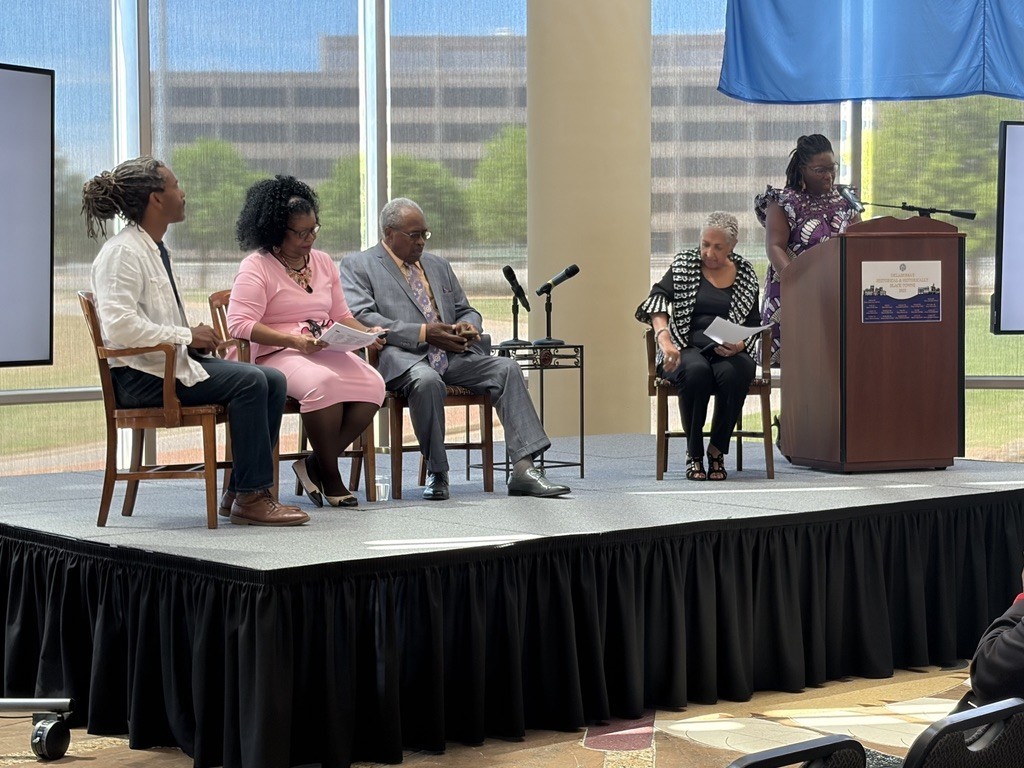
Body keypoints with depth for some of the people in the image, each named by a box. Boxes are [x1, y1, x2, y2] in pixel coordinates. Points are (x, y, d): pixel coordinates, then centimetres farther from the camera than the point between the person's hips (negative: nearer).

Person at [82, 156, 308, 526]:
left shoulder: (156, 249, 17)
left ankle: (239, 490, 0)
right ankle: (250, 498, -17)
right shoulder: (122, 253, -13)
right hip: (141, 374, -10)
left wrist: (197, 337, 5)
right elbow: (120, 325, -24)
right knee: (249, 382, -23)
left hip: (173, 360, 10)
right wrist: (187, 336, -19)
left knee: (274, 381, -2)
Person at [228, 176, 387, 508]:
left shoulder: (323, 262, 19)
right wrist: (293, 341, -23)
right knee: (324, 382, -37)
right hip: (275, 356, -6)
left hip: (325, 351, 7)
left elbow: (341, 316, 20)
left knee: (372, 384, -23)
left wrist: (368, 332, -1)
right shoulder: (256, 267, -3)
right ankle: (330, 477, -19)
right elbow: (239, 324, -14)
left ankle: (315, 465, -11)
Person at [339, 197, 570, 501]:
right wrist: (423, 333, -15)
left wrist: (469, 326, 2)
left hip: (453, 355, 6)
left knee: (507, 368, -20)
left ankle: (523, 469, -28)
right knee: (427, 380, -39)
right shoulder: (358, 265, 8)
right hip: (403, 357, -6)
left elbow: (466, 311, 30)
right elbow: (361, 317, -8)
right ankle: (436, 473, -20)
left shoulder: (439, 266, 27)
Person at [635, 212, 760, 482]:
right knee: (696, 371, -37)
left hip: (728, 352, 1)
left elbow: (753, 325, 13)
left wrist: (738, 346, -10)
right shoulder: (684, 264, 8)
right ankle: (693, 454, -20)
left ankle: (717, 451, -16)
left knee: (733, 373, -35)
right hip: (687, 349, -1)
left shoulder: (745, 274, 13)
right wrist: (664, 338, -26)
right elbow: (658, 297, -7)